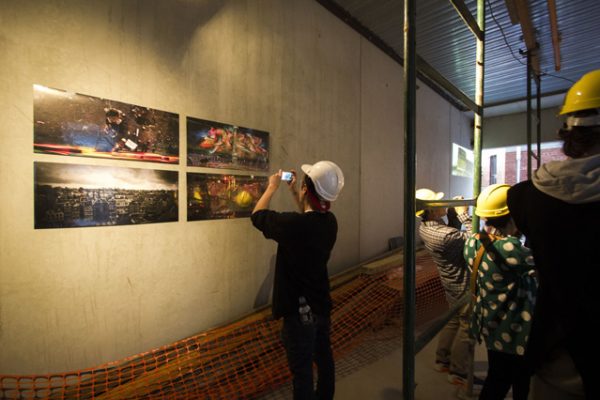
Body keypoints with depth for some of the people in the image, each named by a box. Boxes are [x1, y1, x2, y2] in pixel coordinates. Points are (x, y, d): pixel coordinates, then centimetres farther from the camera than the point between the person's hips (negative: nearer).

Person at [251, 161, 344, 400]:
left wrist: (272, 187, 5)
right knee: (324, 358, 26)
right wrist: (293, 192, 19)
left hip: (300, 310, -7)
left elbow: (257, 215, -9)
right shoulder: (330, 221, -8)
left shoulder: (292, 224, -29)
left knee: (302, 371, 12)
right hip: (322, 305, 7)